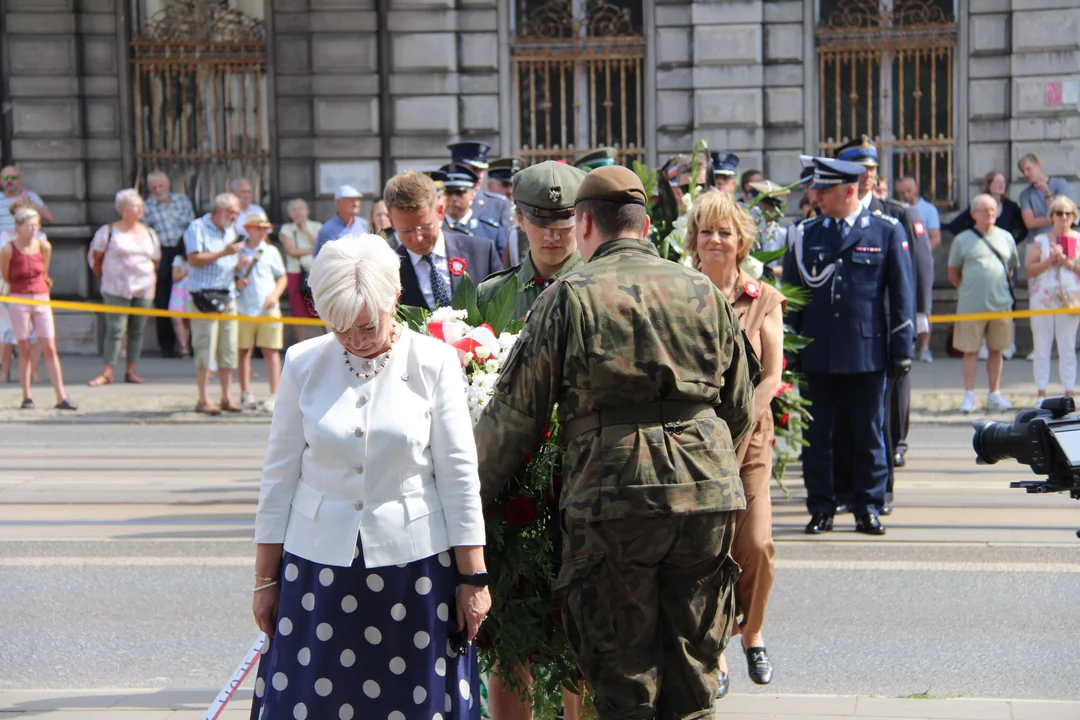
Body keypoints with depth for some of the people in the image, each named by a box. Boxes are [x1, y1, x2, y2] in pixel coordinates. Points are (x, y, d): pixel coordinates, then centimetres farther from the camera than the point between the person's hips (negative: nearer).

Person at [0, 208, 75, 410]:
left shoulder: (44, 247, -1)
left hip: (42, 300, 2)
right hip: (19, 302, -2)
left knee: (50, 349, -1)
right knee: (24, 350, 2)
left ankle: (61, 397, -2)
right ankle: (27, 397, 9)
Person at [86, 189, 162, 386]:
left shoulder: (149, 234, 11)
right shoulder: (109, 231, -1)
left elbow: (156, 261, 21)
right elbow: (94, 257, 6)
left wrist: (149, 278, 13)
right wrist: (104, 278, 10)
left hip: (144, 289, 4)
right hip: (117, 290, -4)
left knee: (137, 331, 5)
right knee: (115, 330, -8)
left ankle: (131, 371, 12)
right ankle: (106, 373, -5)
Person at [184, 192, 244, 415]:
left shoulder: (230, 231, 20)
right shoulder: (198, 228, -3)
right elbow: (194, 259, -13)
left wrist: (239, 266, 5)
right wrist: (223, 253, -15)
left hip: (228, 295, 7)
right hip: (205, 295, -7)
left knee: (228, 350, 5)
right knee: (205, 349, -8)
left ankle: (227, 398, 10)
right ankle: (204, 400, -5)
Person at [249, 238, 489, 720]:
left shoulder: (434, 362, -2)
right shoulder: (303, 364, 1)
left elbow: (459, 476, 0)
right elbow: (280, 475, 6)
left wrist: (473, 578, 0)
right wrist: (265, 579, 7)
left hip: (415, 566, -1)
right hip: (320, 566, 1)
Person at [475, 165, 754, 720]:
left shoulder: (569, 298, -3)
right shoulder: (703, 291, 10)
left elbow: (516, 413, -2)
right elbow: (740, 408, 16)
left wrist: (467, 497, 9)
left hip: (611, 494, -4)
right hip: (709, 493, 4)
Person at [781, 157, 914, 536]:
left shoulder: (887, 231, 2)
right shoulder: (805, 234, 7)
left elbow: (902, 293, 3)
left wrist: (902, 349, -1)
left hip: (867, 352, -2)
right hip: (816, 354, 2)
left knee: (868, 434, 5)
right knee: (817, 435, 5)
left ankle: (868, 509, 14)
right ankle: (821, 509, 14)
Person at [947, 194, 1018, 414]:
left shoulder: (1006, 238, 9)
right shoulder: (962, 240, 1)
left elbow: (1012, 267, 19)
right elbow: (953, 273, 8)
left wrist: (1004, 289, 11)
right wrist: (969, 289, 6)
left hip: (1001, 304, 3)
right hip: (971, 306, -3)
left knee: (996, 350, 9)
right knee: (970, 350, 0)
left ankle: (995, 395, 16)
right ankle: (969, 396, 5)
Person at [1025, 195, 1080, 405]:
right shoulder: (1041, 240, 8)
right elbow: (1030, 270, 2)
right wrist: (1049, 260, -12)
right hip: (1043, 299, 0)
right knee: (1042, 347, 1)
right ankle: (1041, 393, 6)